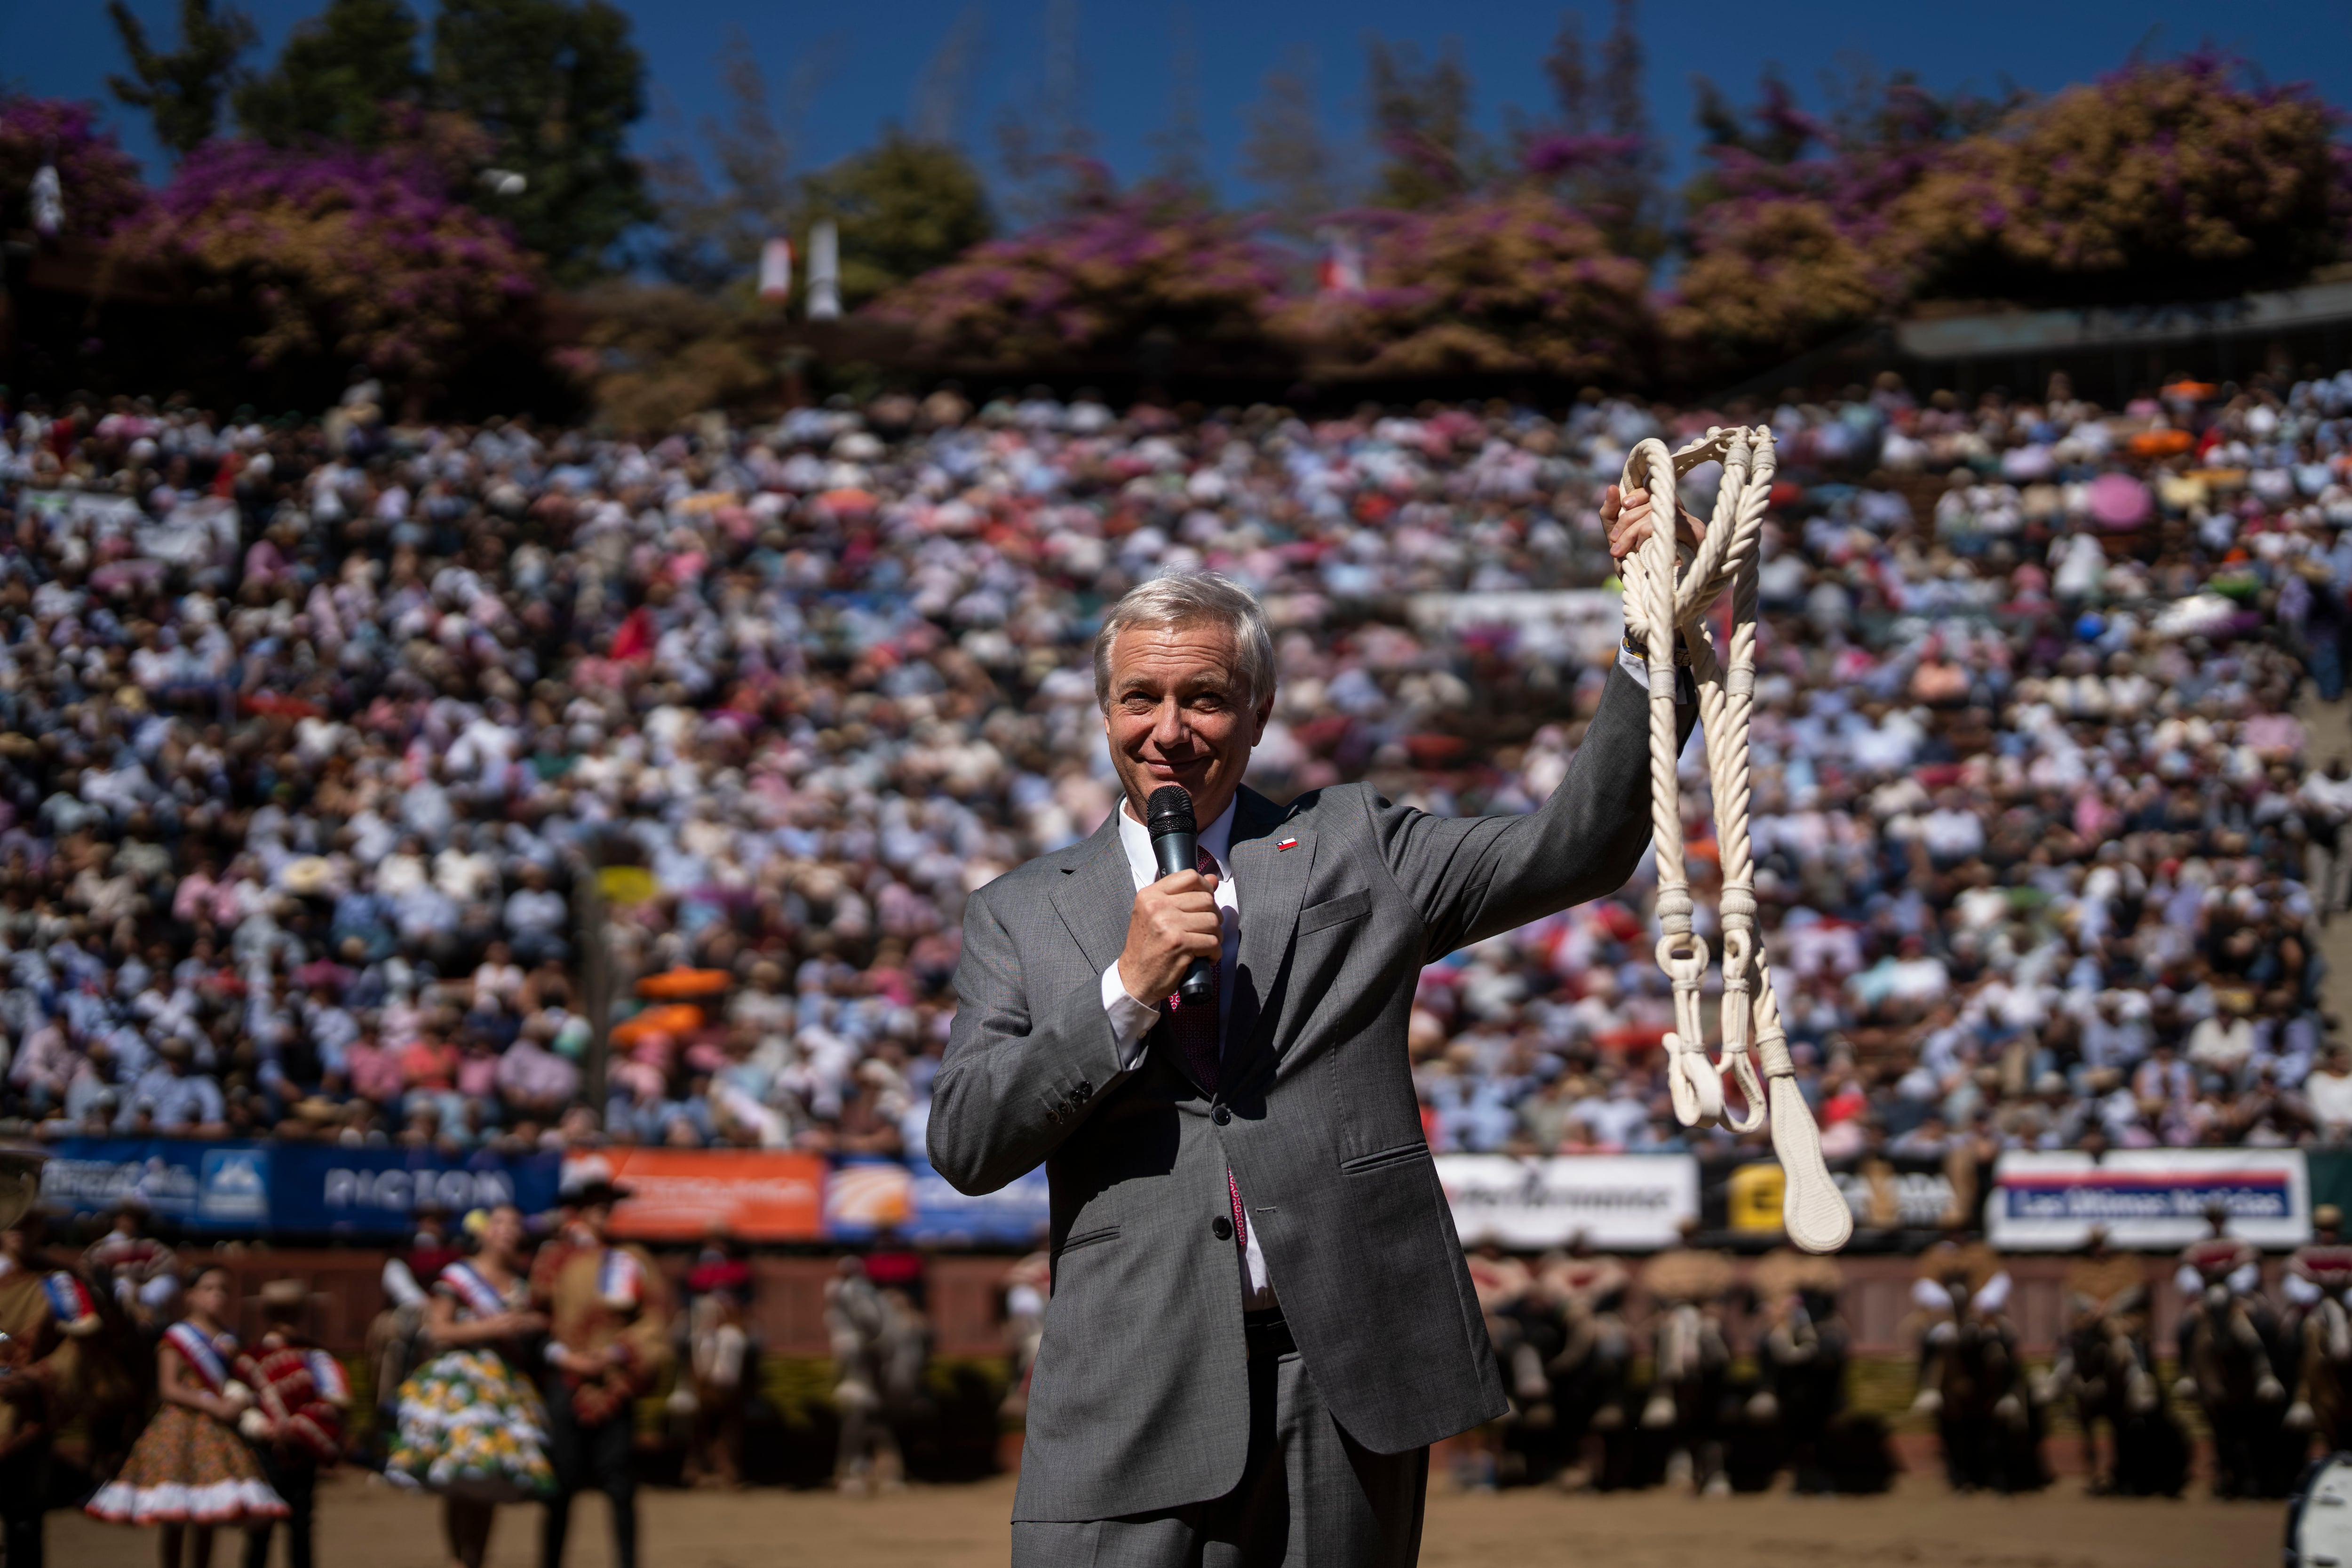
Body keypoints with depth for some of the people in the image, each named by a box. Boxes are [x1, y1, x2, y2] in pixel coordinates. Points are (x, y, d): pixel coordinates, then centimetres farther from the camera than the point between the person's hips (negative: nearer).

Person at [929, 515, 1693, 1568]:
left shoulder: (1353, 850, 12)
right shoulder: (1021, 916, 12)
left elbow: (1575, 849, 5)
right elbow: (963, 1144, 2)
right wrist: (1127, 990, -8)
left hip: (1345, 1387, 1)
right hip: (1130, 1403, 0)